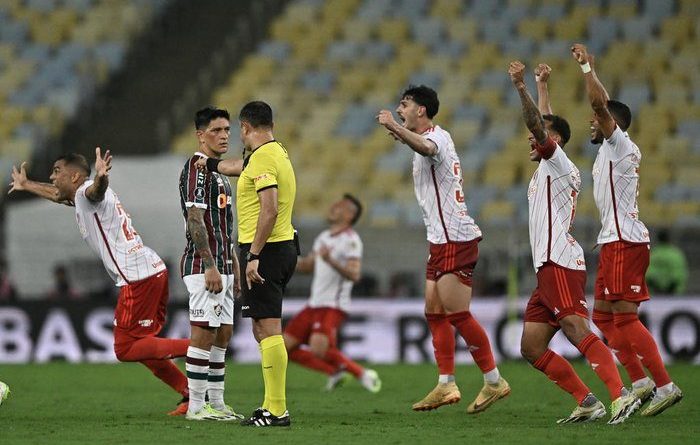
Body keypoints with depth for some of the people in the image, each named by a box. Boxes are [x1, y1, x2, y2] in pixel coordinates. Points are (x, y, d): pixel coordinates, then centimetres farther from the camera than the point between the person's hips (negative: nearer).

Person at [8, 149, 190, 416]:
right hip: (155, 271, 10)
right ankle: (190, 394, 6)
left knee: (125, 350, -9)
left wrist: (101, 177, -56)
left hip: (138, 278, -10)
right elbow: (57, 195, 48)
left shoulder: (87, 192, -5)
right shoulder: (80, 197, 25)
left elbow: (96, 189, -32)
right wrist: (26, 185, 64)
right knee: (140, 345, 13)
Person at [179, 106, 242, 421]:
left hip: (221, 266, 10)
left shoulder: (217, 171, 19)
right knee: (204, 333, -9)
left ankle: (216, 402, 14)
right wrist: (210, 267, -22)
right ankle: (196, 406, -6)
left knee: (223, 334, 10)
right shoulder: (197, 167, -12)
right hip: (203, 265, -10)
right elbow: (195, 220, -18)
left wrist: (234, 268, 21)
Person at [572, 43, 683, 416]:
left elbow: (600, 104, -22)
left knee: (625, 317, -13)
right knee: (604, 316, 12)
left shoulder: (619, 144, -8)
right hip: (615, 242, 10)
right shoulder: (612, 149, 16)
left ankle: (665, 386, -16)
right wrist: (587, 68, 33)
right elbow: (606, 106, 31)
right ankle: (640, 382, 11)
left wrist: (587, 67, -13)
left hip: (625, 242, -10)